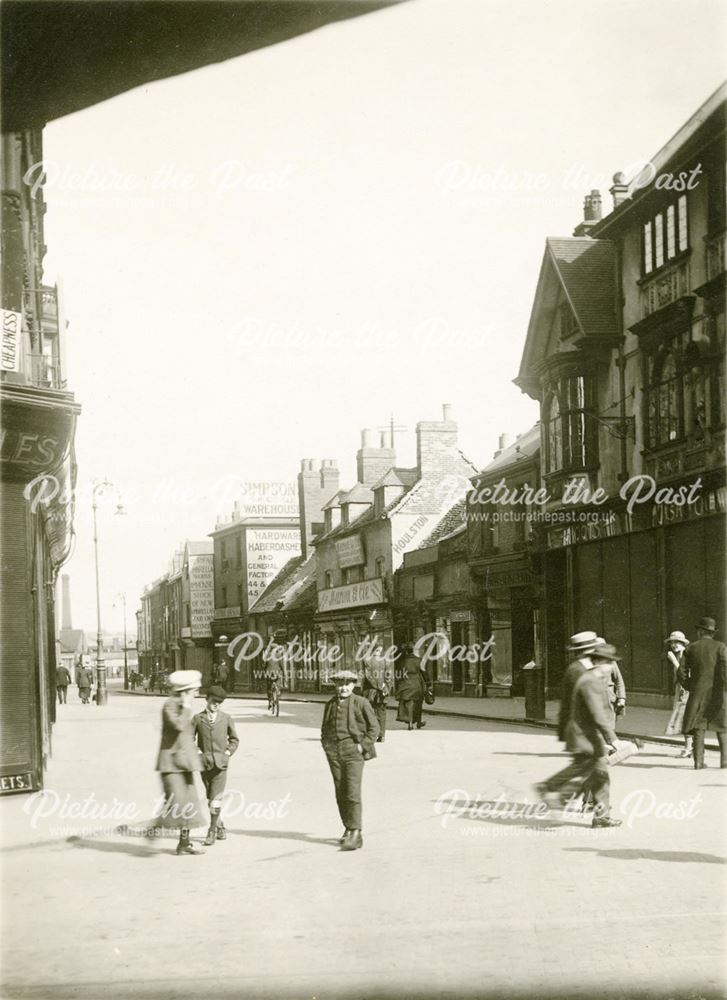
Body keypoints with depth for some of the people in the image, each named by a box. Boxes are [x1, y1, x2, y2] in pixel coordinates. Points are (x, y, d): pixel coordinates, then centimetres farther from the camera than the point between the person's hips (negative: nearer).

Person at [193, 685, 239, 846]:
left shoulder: (226, 718, 6)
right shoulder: (198, 718, 3)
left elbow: (234, 739, 16)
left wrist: (229, 752, 2)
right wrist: (196, 752, -3)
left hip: (221, 763, -1)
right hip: (205, 764, 1)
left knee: (216, 799, -10)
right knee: (211, 799, 11)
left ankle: (212, 831, -2)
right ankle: (220, 827, 28)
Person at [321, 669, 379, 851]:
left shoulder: (361, 703, -1)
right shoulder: (330, 704, 13)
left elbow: (374, 727, 1)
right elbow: (324, 727, 25)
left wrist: (363, 745, -8)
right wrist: (326, 745, 10)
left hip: (353, 752, -5)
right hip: (334, 753, 5)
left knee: (352, 793, -12)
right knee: (340, 794, 6)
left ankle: (356, 834, -12)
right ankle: (348, 829, 17)